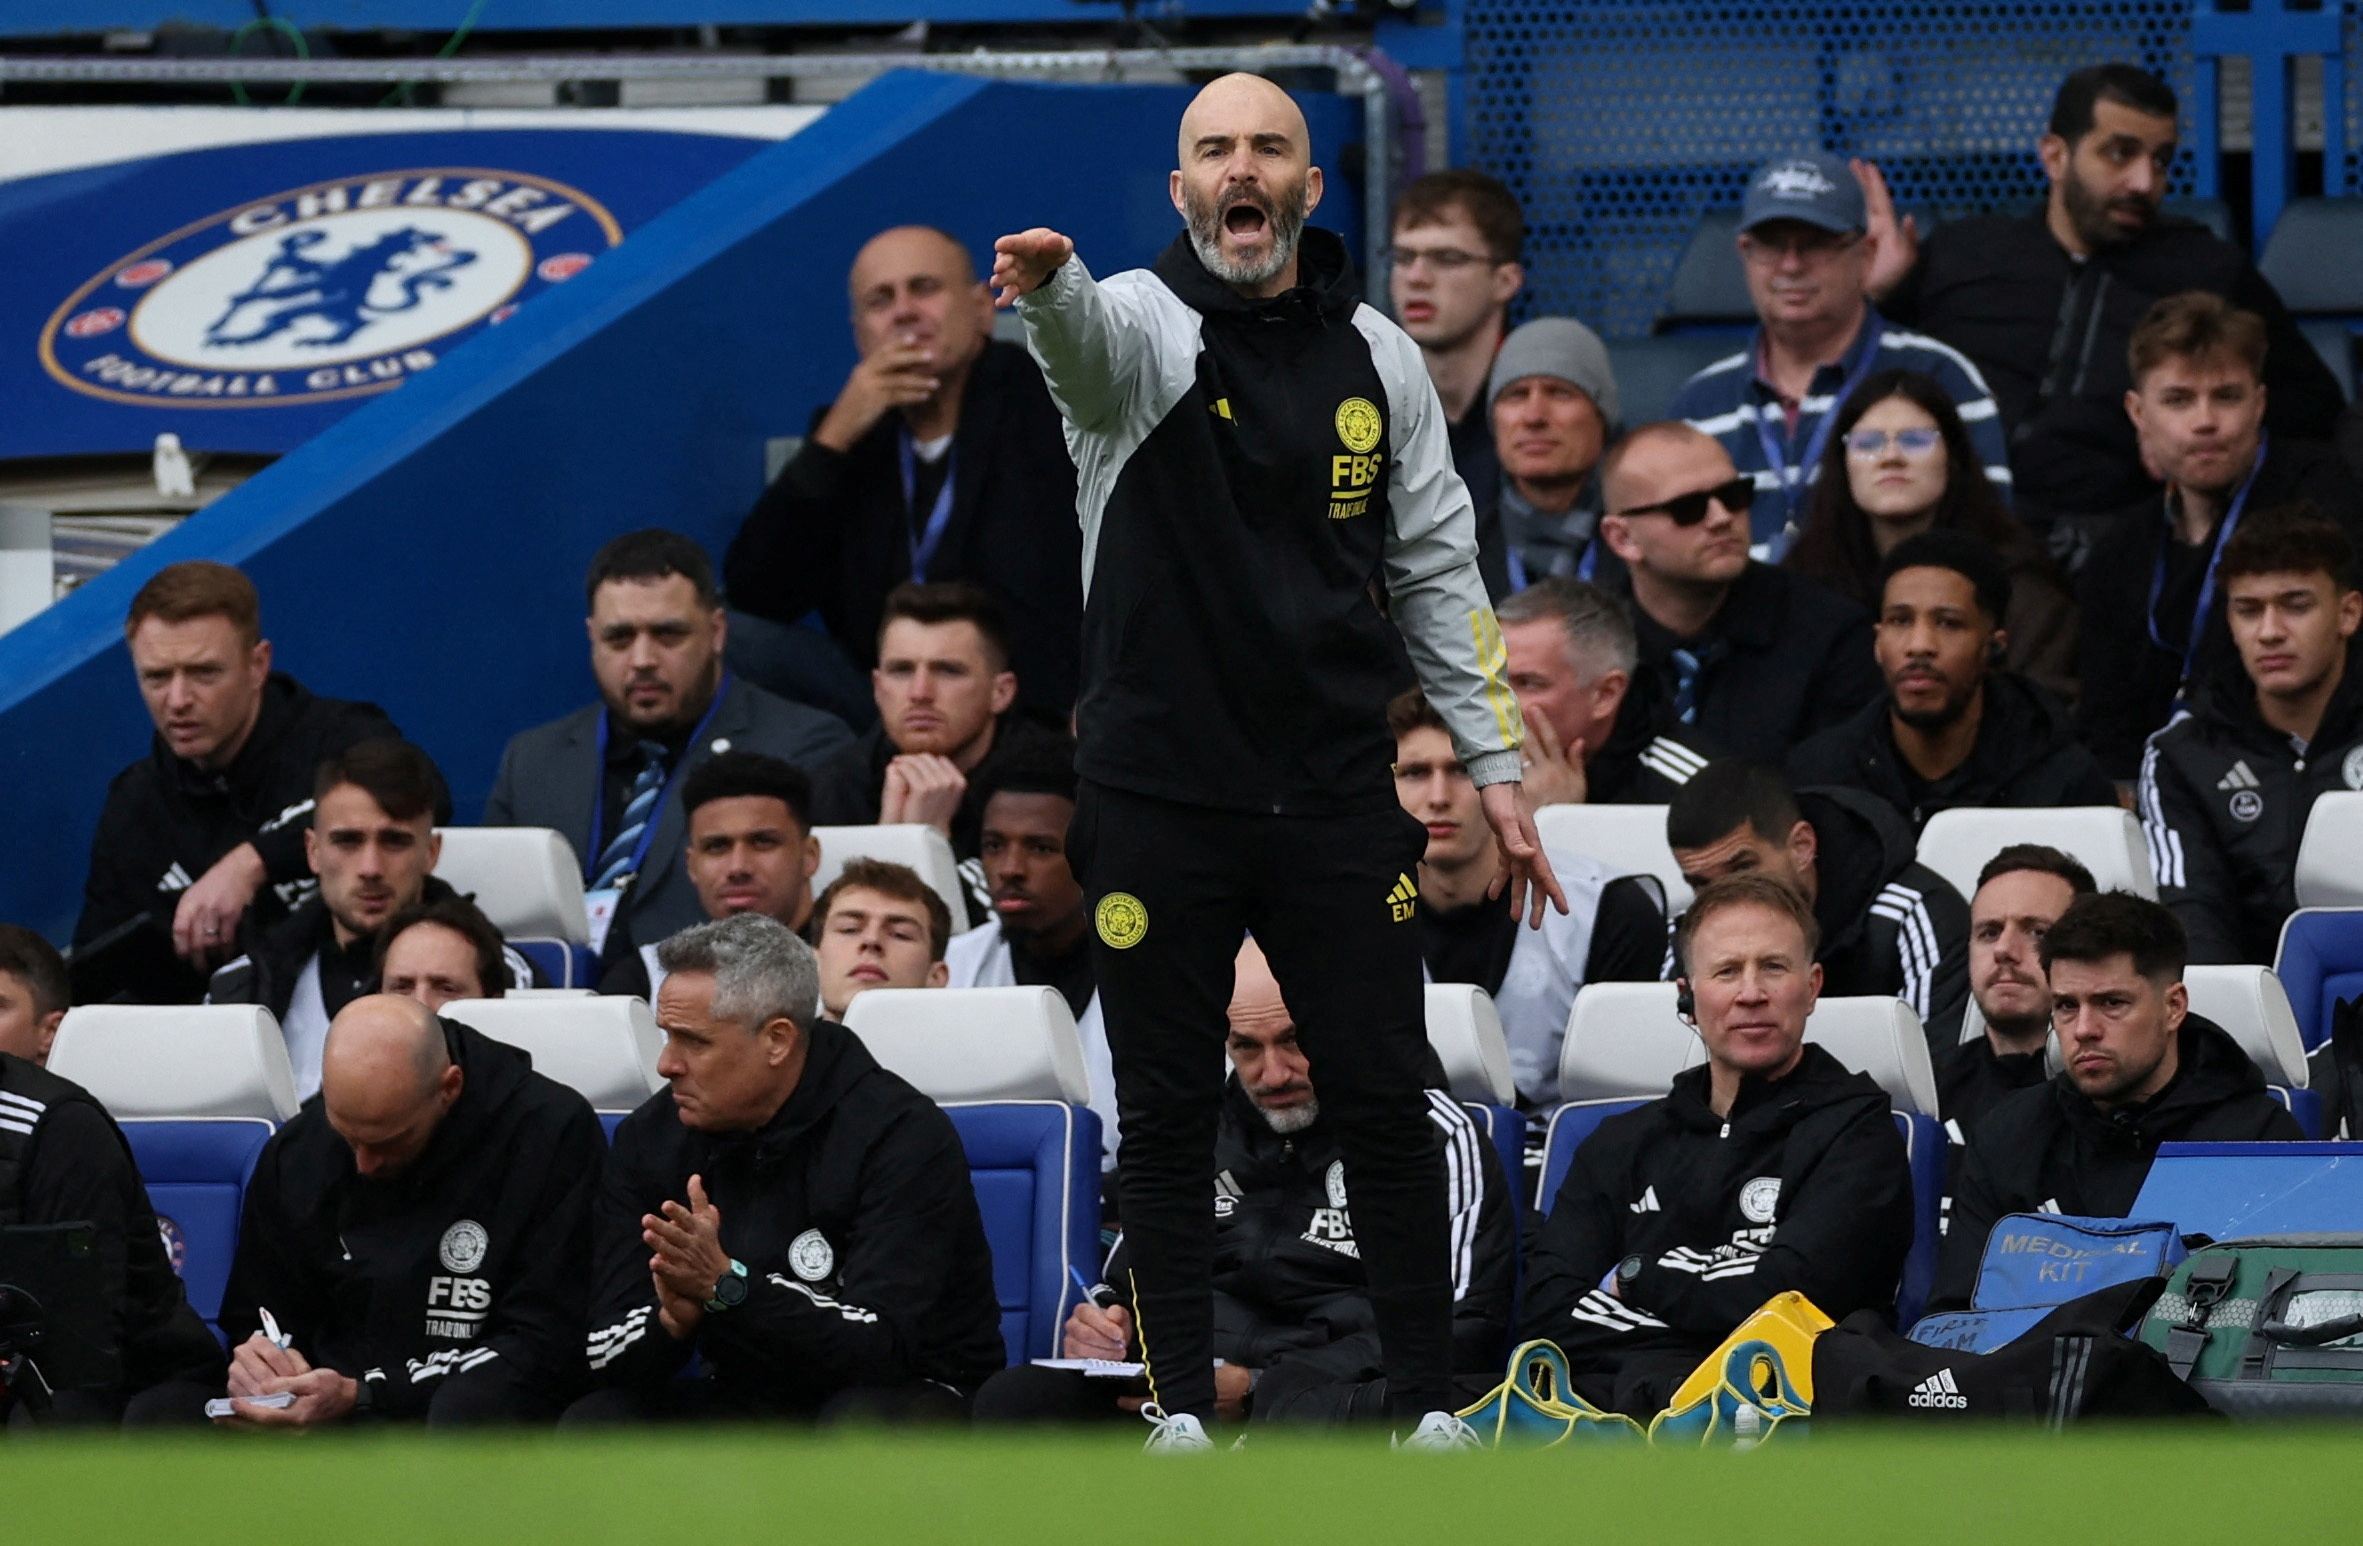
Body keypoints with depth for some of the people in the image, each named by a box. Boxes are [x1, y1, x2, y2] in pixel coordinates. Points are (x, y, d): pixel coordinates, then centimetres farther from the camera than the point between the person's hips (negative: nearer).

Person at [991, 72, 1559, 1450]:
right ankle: (1183, 1401, 14)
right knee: (1168, 1114, 4)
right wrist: (1048, 287, -56)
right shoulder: (1144, 327, -5)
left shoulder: (1377, 357, 6)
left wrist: (1495, 766, 9)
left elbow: (1439, 566, 12)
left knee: (1387, 1102, 2)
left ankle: (1430, 1400, 12)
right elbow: (1089, 337, -31)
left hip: (1336, 797, 2)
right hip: (1161, 802, -2)